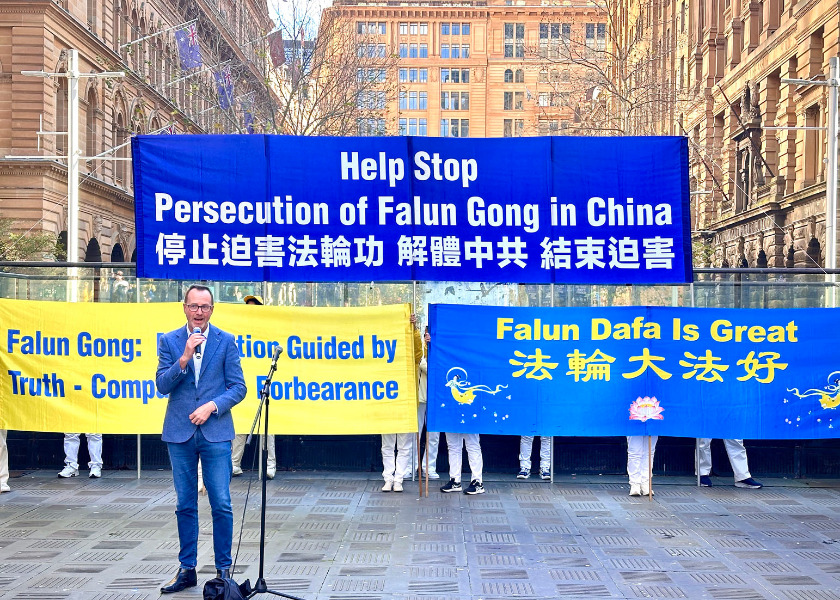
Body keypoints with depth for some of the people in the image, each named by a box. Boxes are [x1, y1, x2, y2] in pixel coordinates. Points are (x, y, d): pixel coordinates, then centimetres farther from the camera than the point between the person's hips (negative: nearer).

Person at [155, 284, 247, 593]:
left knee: (221, 505, -2)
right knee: (185, 505, 9)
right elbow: (162, 385, -2)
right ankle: (187, 569, 18)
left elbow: (238, 387, 1)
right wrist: (184, 358, -15)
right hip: (180, 433, 2)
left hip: (215, 432, -1)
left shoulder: (226, 341, 2)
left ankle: (224, 568, 9)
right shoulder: (169, 341, 5)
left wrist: (212, 406, -13)